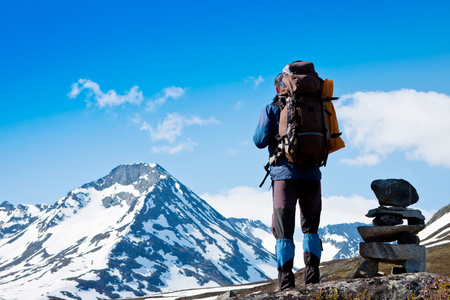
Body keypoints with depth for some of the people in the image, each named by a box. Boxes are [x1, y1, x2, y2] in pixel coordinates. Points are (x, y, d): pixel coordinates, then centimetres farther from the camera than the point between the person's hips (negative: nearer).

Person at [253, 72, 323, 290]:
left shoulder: (272, 109, 1)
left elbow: (260, 141, -4)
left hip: (285, 174, -2)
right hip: (311, 174, 2)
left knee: (284, 232, 2)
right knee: (310, 228, 15)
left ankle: (286, 285, -6)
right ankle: (312, 278, 3)